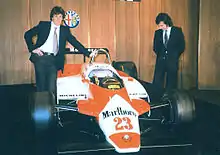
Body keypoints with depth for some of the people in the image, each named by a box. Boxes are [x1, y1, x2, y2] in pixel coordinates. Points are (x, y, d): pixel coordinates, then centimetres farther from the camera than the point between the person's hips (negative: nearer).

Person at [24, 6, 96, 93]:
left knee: (52, 88, -5)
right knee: (41, 86, 0)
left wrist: (88, 54, 0)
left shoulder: (65, 30, 13)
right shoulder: (43, 25, 6)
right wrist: (32, 48, -3)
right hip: (41, 57, -2)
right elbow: (27, 34, 8)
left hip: (53, 60, 2)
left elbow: (75, 42, 8)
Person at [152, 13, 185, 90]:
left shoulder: (177, 31, 0)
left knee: (171, 85, 3)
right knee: (157, 83, -4)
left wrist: (174, 56, 3)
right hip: (160, 61, 2)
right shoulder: (157, 32, 6)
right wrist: (160, 55, 5)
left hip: (172, 61, -2)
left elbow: (182, 46, 3)